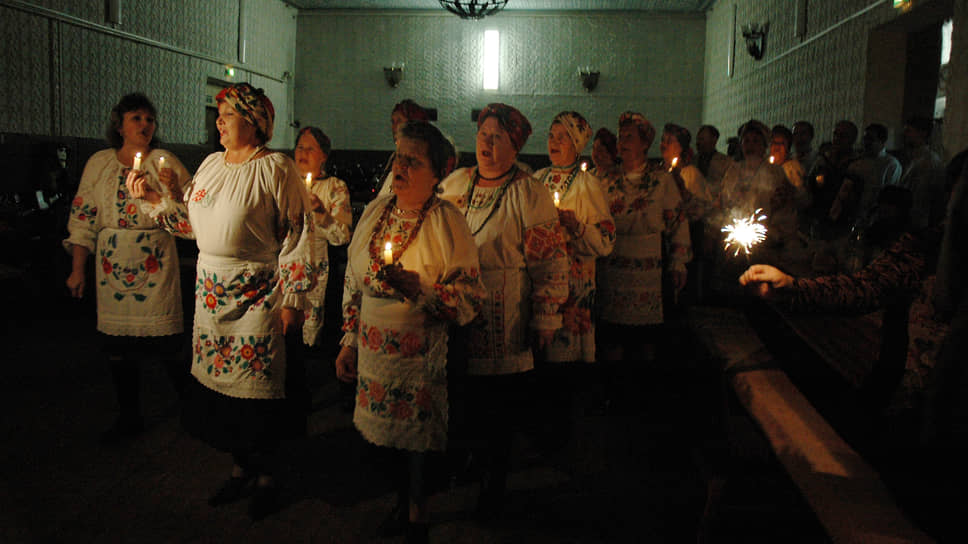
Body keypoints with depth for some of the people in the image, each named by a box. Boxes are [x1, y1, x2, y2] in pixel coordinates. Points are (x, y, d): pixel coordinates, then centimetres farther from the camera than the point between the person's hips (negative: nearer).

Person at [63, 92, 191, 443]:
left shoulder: (166, 162, 1)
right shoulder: (99, 164, 9)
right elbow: (83, 218, 10)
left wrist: (175, 192, -22)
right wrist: (78, 269, 7)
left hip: (156, 263, -3)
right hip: (112, 265, 3)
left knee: (166, 341, -4)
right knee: (118, 342, 7)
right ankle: (129, 417, 22)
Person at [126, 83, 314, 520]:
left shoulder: (275, 169, -9)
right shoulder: (211, 164, 12)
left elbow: (297, 235, -12)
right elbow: (192, 222, 17)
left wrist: (292, 299, -15)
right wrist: (152, 199, 6)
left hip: (257, 294, -7)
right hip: (211, 289, 7)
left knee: (255, 386, 0)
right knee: (218, 381, 11)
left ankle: (265, 476, 19)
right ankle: (240, 469, 28)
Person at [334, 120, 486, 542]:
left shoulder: (447, 222, -12)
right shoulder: (376, 211, 4)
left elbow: (470, 299, -13)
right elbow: (353, 282, 13)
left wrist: (418, 289, -27)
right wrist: (349, 342, 13)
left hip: (421, 355, -5)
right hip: (373, 347, 5)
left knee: (417, 435, 6)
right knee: (383, 430, 15)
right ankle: (397, 498, 40)